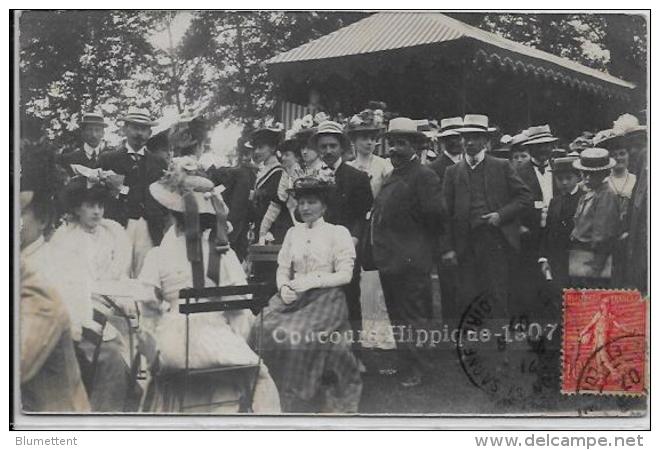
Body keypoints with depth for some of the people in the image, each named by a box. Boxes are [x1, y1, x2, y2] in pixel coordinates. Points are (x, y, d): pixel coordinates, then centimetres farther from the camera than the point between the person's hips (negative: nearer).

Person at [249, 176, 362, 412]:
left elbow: (345, 275, -4)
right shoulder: (293, 232, 20)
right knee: (263, 328, -23)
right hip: (292, 298, 5)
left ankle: (302, 400, -16)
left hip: (325, 297, -5)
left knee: (296, 335, -31)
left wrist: (312, 281, -15)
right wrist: (284, 288, -6)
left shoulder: (338, 233, 4)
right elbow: (282, 269, 16)